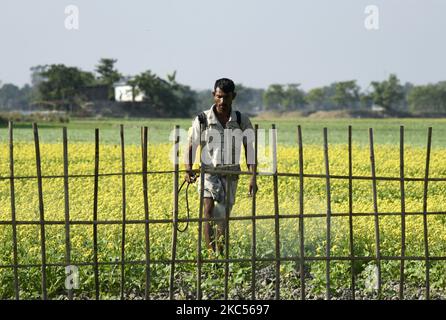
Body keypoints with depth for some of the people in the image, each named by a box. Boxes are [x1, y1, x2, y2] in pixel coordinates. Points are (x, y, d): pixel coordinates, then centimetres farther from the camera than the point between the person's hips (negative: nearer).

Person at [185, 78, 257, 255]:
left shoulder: (242, 121, -2)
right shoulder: (202, 120, -5)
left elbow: (250, 149, -4)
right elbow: (191, 147, 0)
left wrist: (253, 177, -15)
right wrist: (188, 170, -17)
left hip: (230, 175, 2)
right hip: (209, 172, -2)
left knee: (222, 219, 4)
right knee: (209, 209, -22)